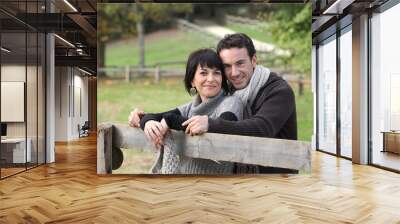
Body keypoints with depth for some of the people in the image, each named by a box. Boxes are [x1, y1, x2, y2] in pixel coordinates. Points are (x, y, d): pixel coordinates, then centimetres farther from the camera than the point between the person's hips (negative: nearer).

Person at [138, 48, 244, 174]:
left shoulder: (231, 103, -7)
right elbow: (151, 116, 5)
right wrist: (149, 122, -20)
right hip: (182, 171, 4)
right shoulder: (191, 108, 8)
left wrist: (170, 120, -19)